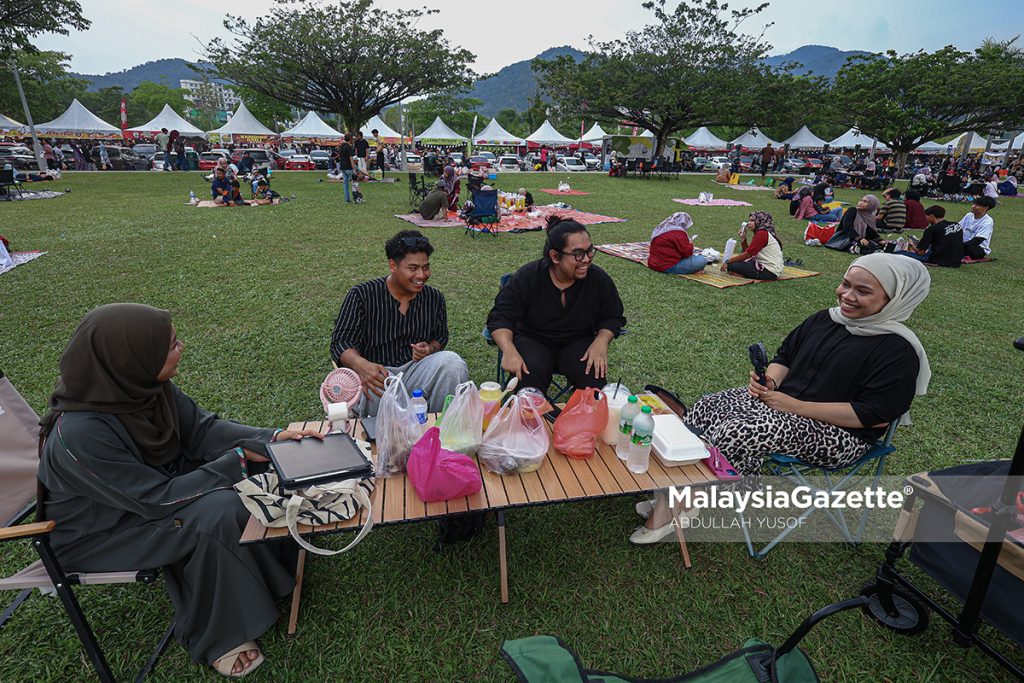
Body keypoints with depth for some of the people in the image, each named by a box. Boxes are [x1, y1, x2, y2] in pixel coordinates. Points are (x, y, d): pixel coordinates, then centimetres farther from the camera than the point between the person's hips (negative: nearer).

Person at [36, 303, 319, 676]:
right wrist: (236, 460, -24)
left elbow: (201, 429, -10)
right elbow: (157, 499, -29)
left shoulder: (142, 383, -17)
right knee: (219, 512, -25)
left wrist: (273, 437, -22)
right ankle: (216, 636, -2)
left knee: (259, 468, -7)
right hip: (99, 530, -6)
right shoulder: (79, 435, -35)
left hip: (151, 481, 7)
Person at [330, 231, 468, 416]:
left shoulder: (435, 298, 7)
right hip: (377, 373, -3)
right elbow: (340, 342, -8)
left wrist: (430, 349, -6)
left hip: (416, 370, 3)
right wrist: (361, 365, -32)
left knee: (452, 361, -27)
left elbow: (441, 336, 21)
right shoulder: (361, 295, -4)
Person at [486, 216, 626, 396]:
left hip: (578, 343, 2)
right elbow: (501, 317, -12)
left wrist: (601, 342, -16)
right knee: (530, 373, -33)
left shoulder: (599, 279, -7)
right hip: (532, 341, -2)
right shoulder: (527, 278, -14)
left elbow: (612, 318, 6)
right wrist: (509, 350, -32)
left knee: (593, 374, -27)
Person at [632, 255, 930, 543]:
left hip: (839, 434, -7)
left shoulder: (898, 350, -13)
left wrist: (797, 407, -22)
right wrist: (770, 381, -7)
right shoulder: (824, 319, 8)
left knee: (741, 432, -31)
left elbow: (878, 415, -19)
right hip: (782, 398, 8)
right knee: (708, 407, -16)